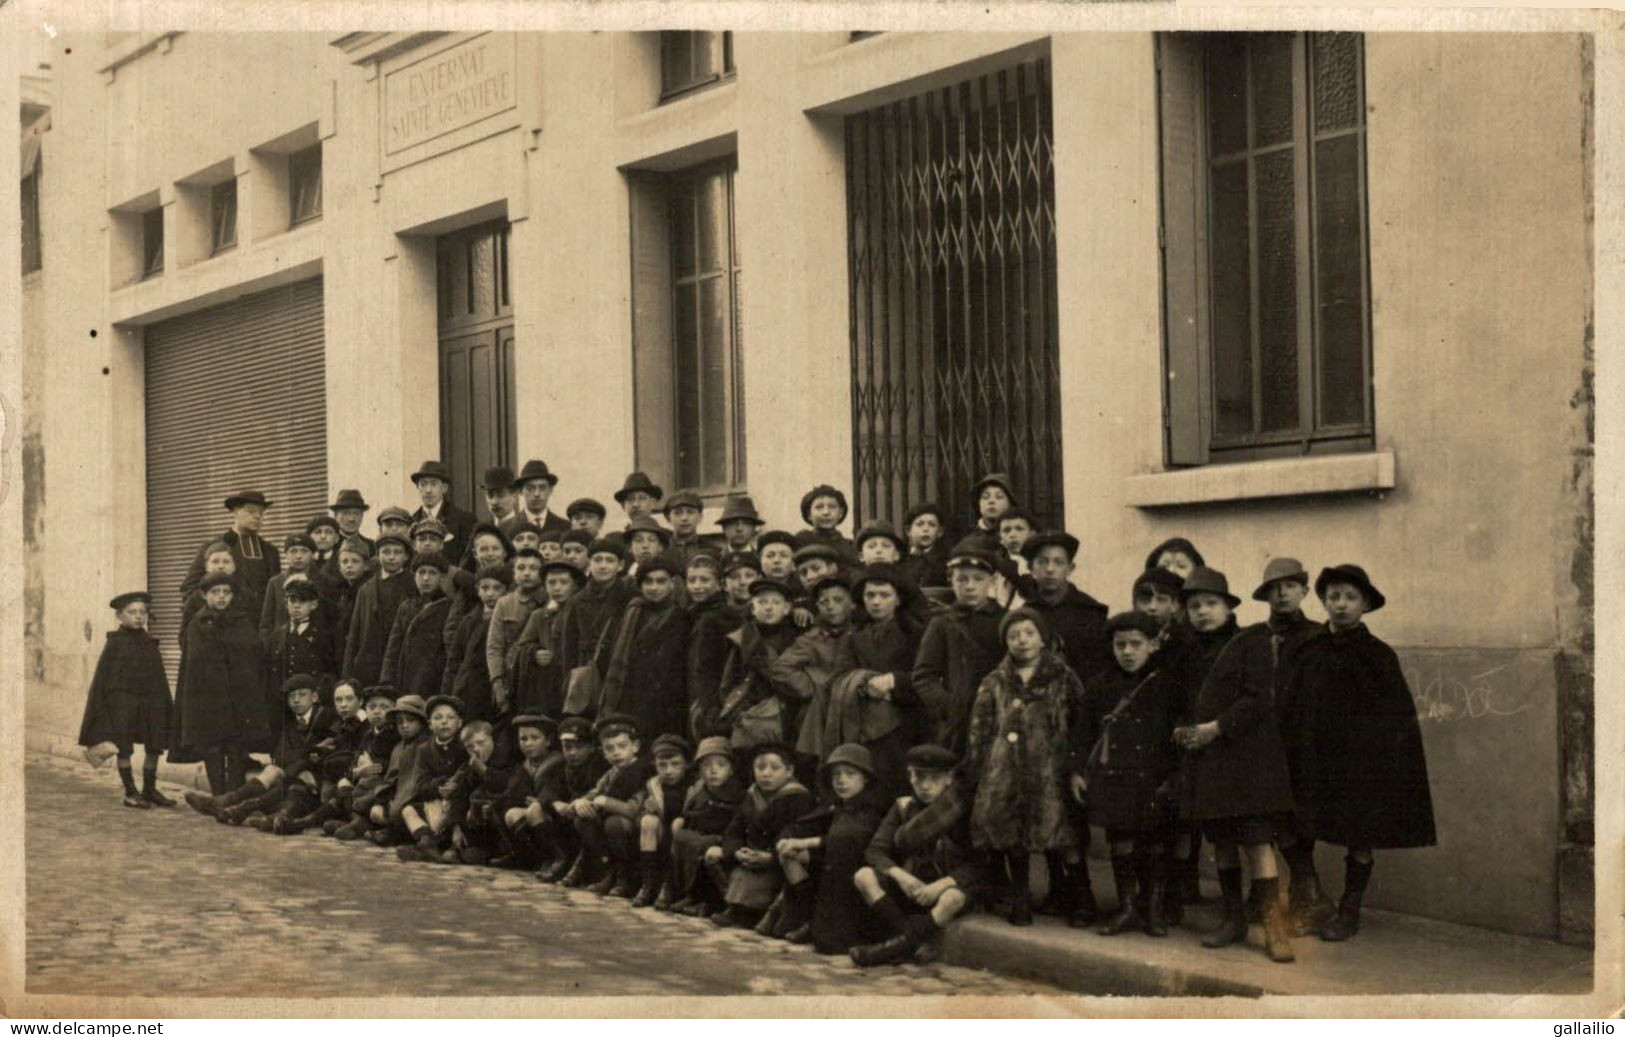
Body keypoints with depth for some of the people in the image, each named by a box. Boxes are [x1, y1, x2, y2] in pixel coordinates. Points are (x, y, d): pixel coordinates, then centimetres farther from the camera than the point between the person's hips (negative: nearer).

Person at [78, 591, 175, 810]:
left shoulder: (150, 643, 9)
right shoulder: (115, 642, -3)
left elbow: (159, 678, 13)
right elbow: (102, 677, -3)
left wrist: (166, 707, 11)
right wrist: (99, 708, -8)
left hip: (149, 701, 5)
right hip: (122, 701, -5)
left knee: (154, 747, 7)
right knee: (124, 748, 0)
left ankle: (150, 789, 20)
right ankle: (130, 792, 10)